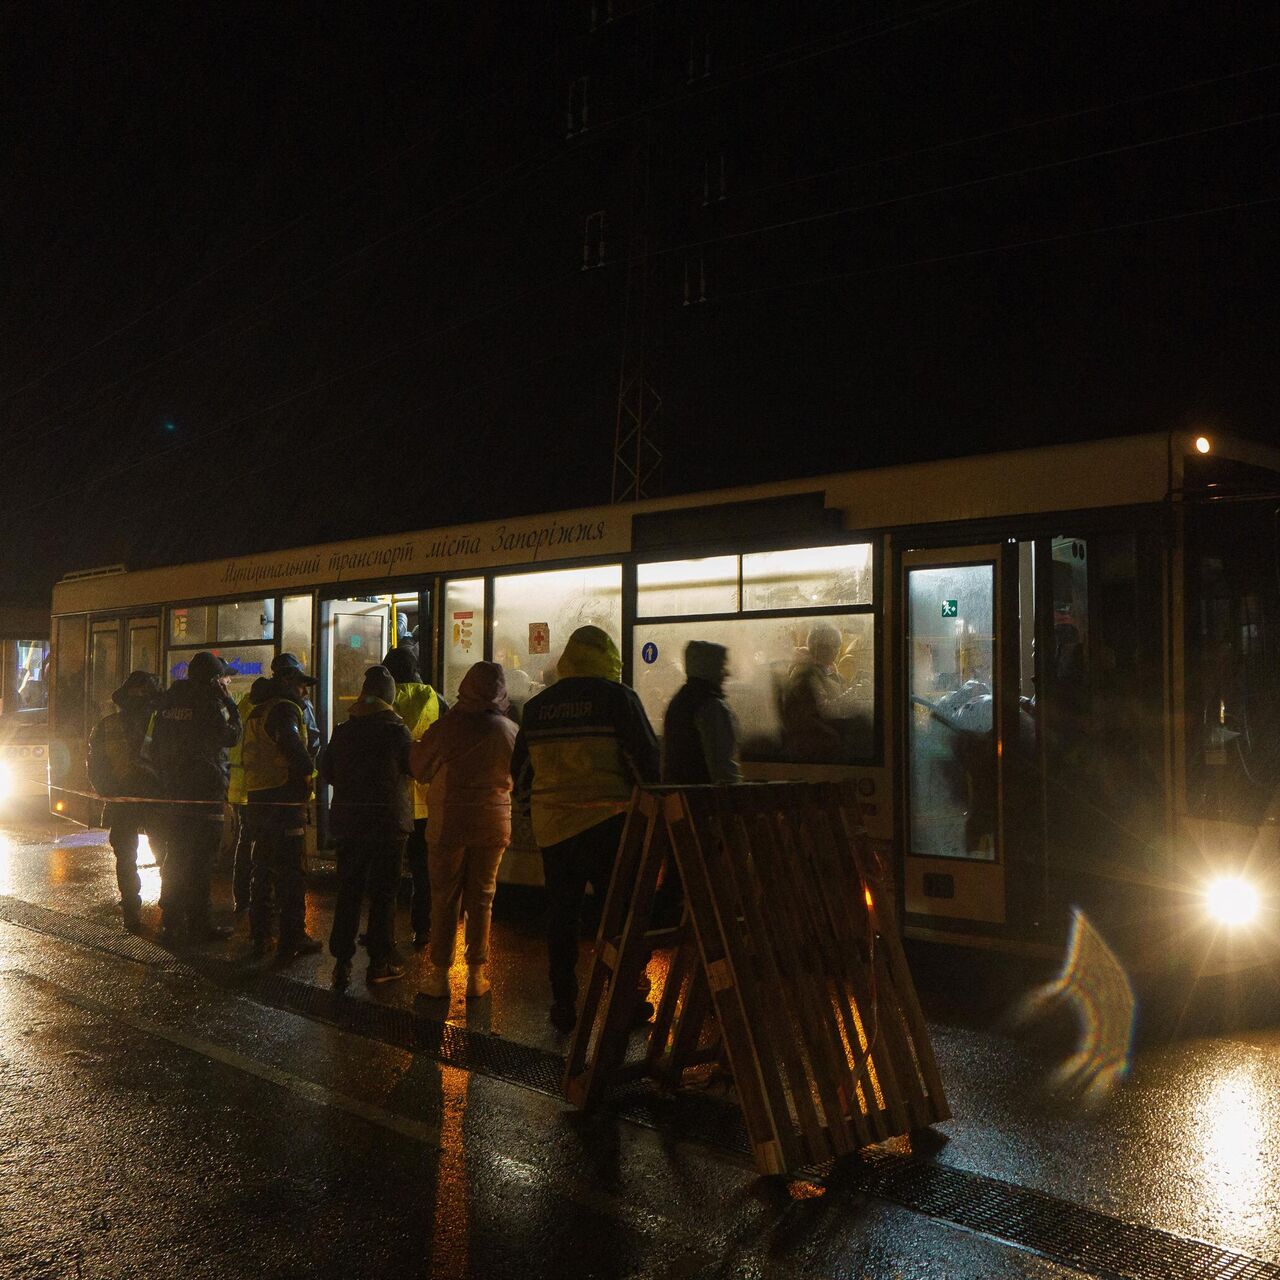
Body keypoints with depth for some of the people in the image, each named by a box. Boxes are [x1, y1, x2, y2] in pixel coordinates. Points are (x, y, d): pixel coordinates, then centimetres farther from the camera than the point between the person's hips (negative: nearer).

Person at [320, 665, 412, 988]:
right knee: (383, 892, 4)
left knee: (348, 891, 11)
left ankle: (341, 961, 12)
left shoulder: (343, 730, 2)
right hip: (388, 820, -4)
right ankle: (379, 962, 8)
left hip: (349, 819, 4)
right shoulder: (396, 730, -12)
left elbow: (326, 771, 9)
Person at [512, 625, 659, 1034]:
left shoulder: (537, 705, 8)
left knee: (561, 913, 12)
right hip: (607, 823, -4)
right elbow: (645, 758, -7)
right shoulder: (616, 697, -6)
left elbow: (520, 767, 15)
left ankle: (564, 1005, 17)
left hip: (552, 826, 4)